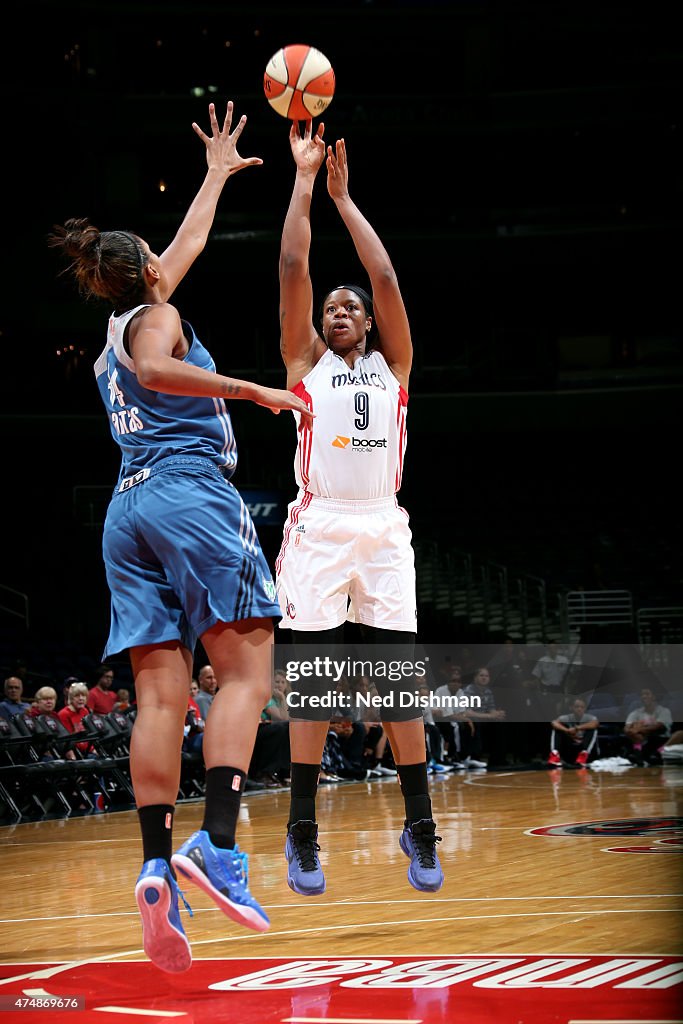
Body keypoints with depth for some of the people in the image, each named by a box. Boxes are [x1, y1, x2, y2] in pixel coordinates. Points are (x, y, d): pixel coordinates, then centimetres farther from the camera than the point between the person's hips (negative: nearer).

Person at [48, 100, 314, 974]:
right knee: (246, 671, -10)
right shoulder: (153, 316, 5)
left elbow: (187, 244, 40)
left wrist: (218, 174, 51)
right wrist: (254, 391, -18)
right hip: (191, 492, -8)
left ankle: (156, 864, -16)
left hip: (128, 510, 8)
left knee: (161, 694, -3)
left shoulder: (114, 339, 27)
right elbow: (157, 371, -19)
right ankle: (216, 844, -25)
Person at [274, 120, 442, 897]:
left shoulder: (392, 364, 16)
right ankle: (302, 833, 3)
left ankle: (419, 829, 8)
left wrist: (344, 195, 12)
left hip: (382, 527, 1)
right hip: (319, 527, -1)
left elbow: (386, 277, 8)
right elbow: (292, 267, 6)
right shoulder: (305, 361, 14)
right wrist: (305, 178, 7)